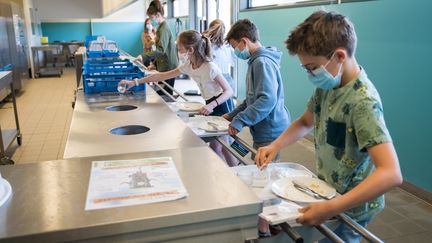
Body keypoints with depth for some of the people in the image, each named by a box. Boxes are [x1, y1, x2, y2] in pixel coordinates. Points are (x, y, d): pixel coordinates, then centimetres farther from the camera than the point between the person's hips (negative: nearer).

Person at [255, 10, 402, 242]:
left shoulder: (363, 101, -29)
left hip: (348, 207, -7)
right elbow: (305, 122, 11)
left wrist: (330, 208, -40)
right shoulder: (327, 86, -7)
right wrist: (275, 146, -5)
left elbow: (391, 174, -35)